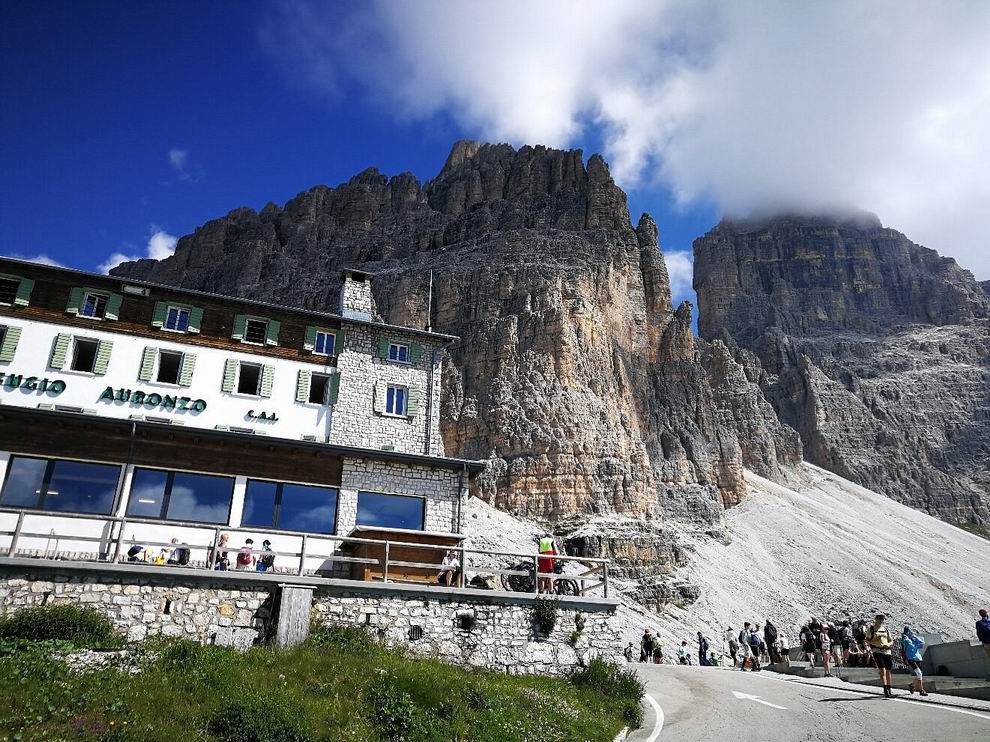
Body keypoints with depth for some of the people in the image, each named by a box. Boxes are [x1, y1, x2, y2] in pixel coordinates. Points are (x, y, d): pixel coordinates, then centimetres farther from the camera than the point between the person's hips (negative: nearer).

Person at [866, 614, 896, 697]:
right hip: (877, 651, -5)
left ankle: (889, 690, 22)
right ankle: (885, 691, -17)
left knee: (888, 671, 9)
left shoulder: (886, 629, 17)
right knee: (882, 670, -15)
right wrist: (875, 642, -16)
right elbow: (867, 640, 1)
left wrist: (888, 644, -5)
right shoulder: (871, 629, 4)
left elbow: (891, 641, 17)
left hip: (887, 651, 5)